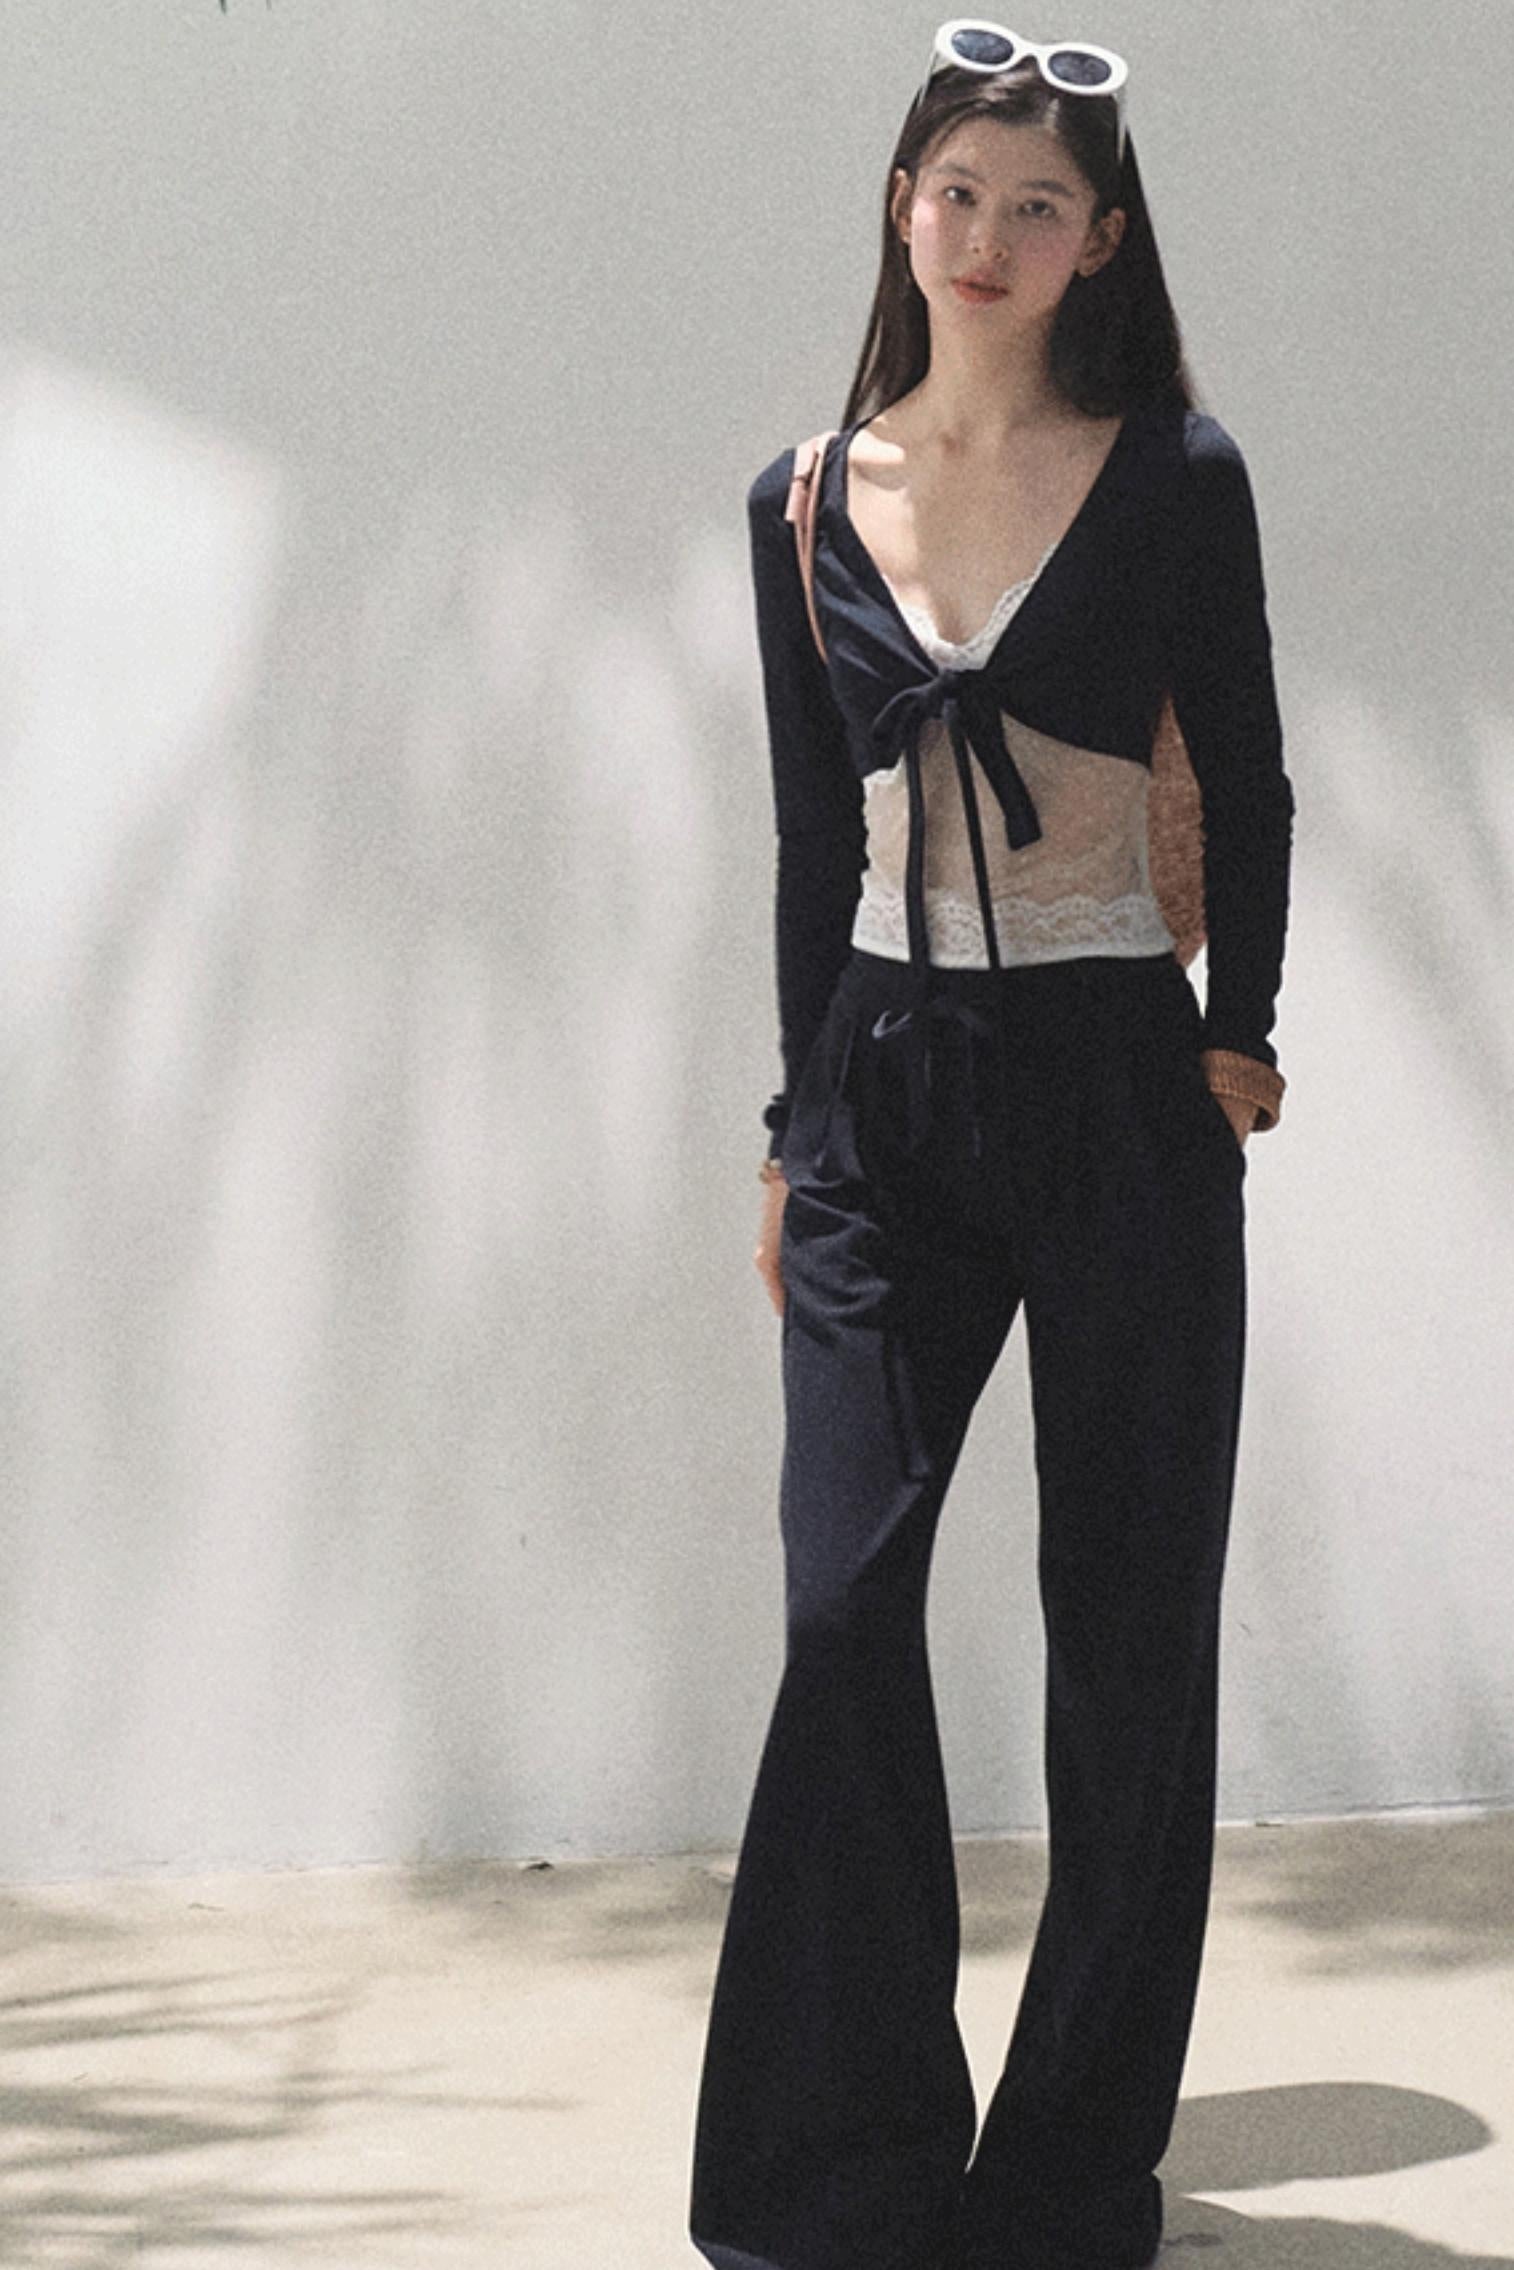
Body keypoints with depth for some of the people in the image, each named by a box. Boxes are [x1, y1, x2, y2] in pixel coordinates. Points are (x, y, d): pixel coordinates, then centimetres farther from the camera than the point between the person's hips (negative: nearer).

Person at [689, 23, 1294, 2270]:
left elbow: (1248, 789, 7)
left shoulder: (1173, 478, 0)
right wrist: (793, 1130, 11)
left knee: (1127, 1638, 2)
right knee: (841, 1607, -6)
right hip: (885, 1090, 2)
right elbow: (811, 836, 12)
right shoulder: (810, 504, 8)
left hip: (1120, 1086, -2)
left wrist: (1238, 1032, 1)